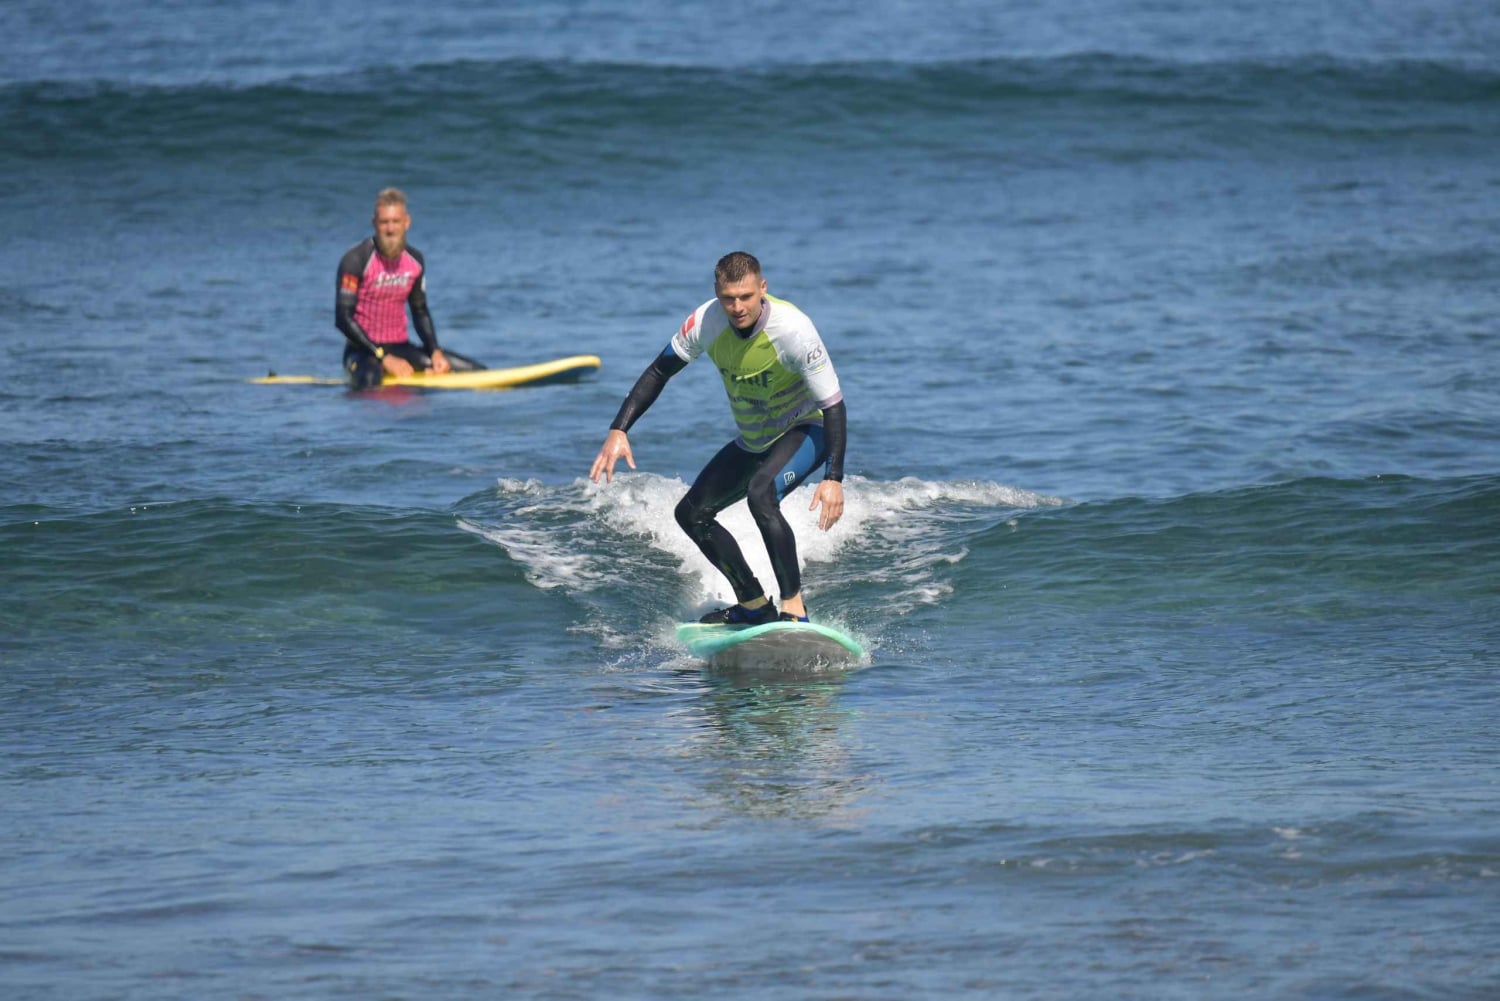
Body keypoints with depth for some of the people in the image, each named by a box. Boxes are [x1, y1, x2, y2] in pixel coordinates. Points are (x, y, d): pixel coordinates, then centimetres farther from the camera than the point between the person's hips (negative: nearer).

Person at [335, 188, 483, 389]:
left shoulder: (415, 261, 5)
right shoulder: (356, 260, -14)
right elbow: (343, 318, -17)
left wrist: (435, 352, -1)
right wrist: (384, 357, -20)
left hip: (400, 348, 7)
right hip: (364, 350, -6)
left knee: (477, 372, -6)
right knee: (369, 380, -44)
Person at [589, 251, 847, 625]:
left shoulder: (793, 329, -31)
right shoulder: (706, 321, -18)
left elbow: (832, 403, -27)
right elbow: (659, 372, -4)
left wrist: (834, 478, -35)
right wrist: (619, 430, -15)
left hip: (805, 430, -7)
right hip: (752, 441, 7)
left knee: (761, 494, -34)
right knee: (692, 514, 6)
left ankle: (794, 608, -29)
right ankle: (754, 605, 17)